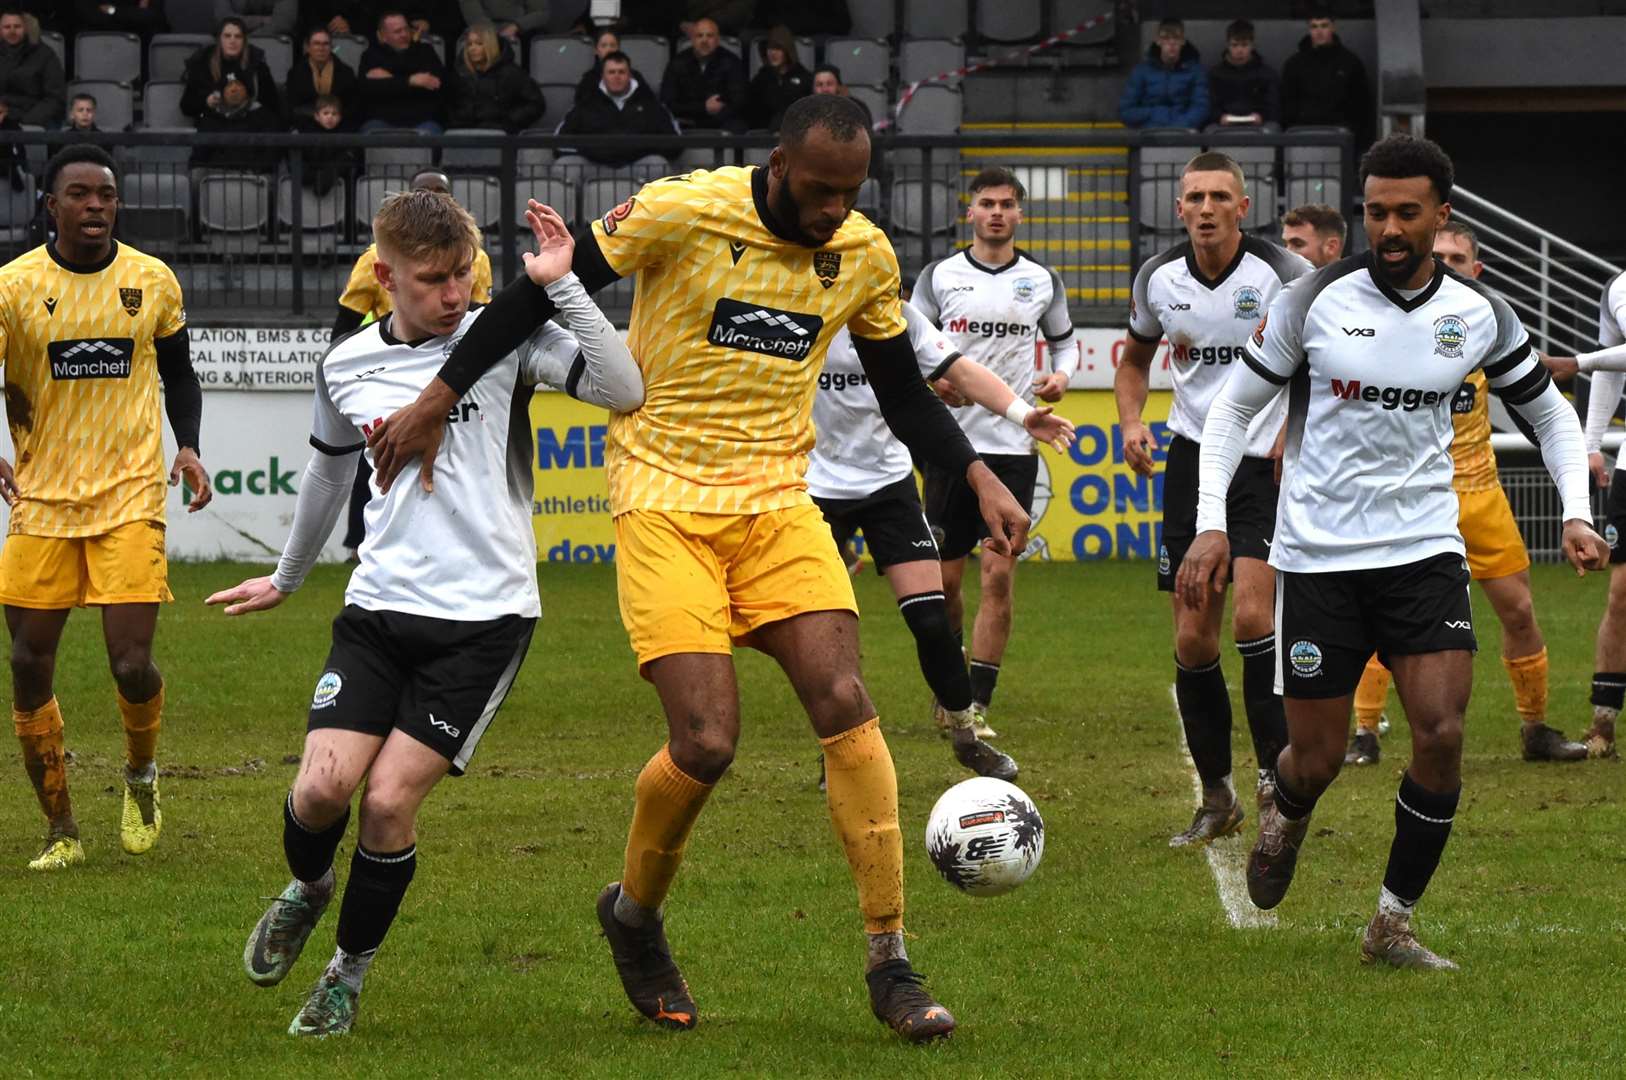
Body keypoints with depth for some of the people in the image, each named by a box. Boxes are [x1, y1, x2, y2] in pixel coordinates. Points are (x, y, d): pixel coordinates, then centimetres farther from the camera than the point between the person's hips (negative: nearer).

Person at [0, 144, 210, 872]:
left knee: (131, 664, -11)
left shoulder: (153, 281, 2)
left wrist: (188, 445, 0)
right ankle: (60, 831, 16)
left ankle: (141, 772, 22)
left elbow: (178, 374, 16)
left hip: (130, 496, 0)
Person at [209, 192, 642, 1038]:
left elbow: (623, 390, -19)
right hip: (379, 609, 3)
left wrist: (561, 285, -25)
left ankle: (349, 975, 13)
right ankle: (307, 888, 26)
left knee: (389, 801, -10)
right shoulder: (346, 366, 6)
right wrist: (287, 577, 38)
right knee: (319, 789, -10)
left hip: (483, 617, -3)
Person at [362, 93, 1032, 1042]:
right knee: (707, 741, -15)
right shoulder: (683, 213, -14)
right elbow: (542, 293, -6)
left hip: (777, 501, 4)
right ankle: (635, 914, 17)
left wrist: (981, 481, 0)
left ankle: (890, 967, -7)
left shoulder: (865, 254, 2)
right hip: (665, 502, -4)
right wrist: (437, 402, -8)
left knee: (845, 704, -14)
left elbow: (905, 396, 15)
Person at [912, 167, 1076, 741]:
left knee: (999, 574, -9)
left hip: (1014, 444, 0)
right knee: (946, 576, 3)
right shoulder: (939, 276, 4)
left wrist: (1062, 374, -2)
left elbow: (1064, 339, 20)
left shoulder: (1042, 281, 7)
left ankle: (977, 706, -6)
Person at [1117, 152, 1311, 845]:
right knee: (1192, 638, 3)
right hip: (1194, 459, 4)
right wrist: (1132, 422, 0)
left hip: (1269, 461, -4)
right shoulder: (1158, 280, 0)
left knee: (1251, 614, -21)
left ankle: (1275, 773, -8)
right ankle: (1217, 799, 15)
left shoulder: (1282, 274, -11)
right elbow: (1135, 358, 19)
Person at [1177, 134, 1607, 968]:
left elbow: (1549, 412, 16)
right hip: (1317, 556, -2)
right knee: (1317, 761, 1)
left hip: (1425, 551, 2)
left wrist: (1576, 514, 1)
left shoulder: (1480, 316, 1)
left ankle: (1392, 924, 3)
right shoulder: (1316, 301, -6)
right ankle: (1286, 814, 40)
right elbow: (1233, 407, 2)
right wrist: (1210, 523, -8)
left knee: (1441, 735, -14)